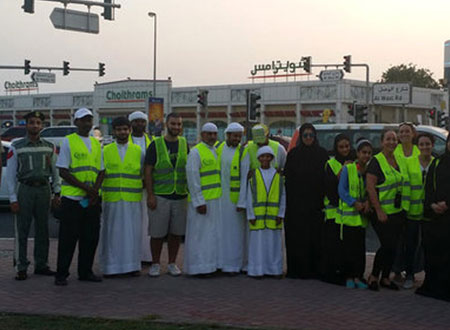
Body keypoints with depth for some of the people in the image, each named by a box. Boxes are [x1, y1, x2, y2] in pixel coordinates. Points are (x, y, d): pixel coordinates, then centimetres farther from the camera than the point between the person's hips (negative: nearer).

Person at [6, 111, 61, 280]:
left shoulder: (49, 147, 9)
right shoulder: (16, 147, 0)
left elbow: (55, 171, 15)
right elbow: (10, 175, -1)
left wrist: (57, 192, 8)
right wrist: (13, 199, -7)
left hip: (44, 190, 3)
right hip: (24, 189, -3)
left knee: (42, 230, 7)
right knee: (22, 231, -2)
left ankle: (41, 265, 17)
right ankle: (21, 268, 4)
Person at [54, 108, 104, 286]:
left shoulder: (96, 143, 14)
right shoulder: (68, 141, -2)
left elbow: (101, 171, 14)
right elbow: (63, 171, -8)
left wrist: (95, 191, -5)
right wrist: (85, 188, -13)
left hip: (92, 200, 5)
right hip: (72, 198, -5)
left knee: (90, 237, 7)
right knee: (68, 238, -2)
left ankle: (85, 271, 18)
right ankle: (61, 274, 6)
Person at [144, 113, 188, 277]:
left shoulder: (184, 144, 8)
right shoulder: (155, 144, -3)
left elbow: (189, 169, 14)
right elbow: (148, 171, -4)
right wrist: (150, 195, -10)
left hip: (180, 196, 3)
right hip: (160, 196, -3)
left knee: (176, 232, 8)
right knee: (157, 233, 2)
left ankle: (172, 263, 19)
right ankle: (155, 264, 14)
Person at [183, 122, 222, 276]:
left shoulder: (216, 151, 14)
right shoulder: (196, 152, -11)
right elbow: (192, 178, -16)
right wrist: (199, 202, -19)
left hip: (215, 199, 8)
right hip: (201, 200, -8)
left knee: (211, 233, 13)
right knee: (199, 233, -2)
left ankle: (209, 264, 21)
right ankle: (198, 267, 5)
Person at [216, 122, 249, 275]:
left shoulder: (243, 153, -6)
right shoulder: (218, 149, 4)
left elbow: (245, 179, -9)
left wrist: (242, 202, -13)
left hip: (235, 197, -3)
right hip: (219, 197, 3)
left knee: (234, 229, 2)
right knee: (220, 229, 8)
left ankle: (234, 264, 11)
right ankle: (220, 262, 17)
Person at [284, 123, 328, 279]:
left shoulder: (322, 153, 6)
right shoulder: (293, 153, 6)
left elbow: (327, 178, 6)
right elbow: (288, 177, 3)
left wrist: (324, 198, -3)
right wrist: (289, 200, -4)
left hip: (315, 202, 0)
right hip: (297, 202, 0)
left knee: (315, 236, 0)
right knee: (297, 236, -1)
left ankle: (314, 269, 7)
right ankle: (297, 269, 6)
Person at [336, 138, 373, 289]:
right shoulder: (347, 169, -2)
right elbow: (342, 190, -5)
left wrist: (368, 202, -11)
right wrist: (354, 203, -17)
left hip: (362, 216, 4)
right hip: (348, 214, -3)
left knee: (360, 247, 3)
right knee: (348, 247, -2)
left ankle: (358, 276, 8)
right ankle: (348, 277, 6)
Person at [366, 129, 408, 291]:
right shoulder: (376, 161, -11)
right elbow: (370, 187, -14)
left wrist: (404, 207, 13)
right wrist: (379, 211, -18)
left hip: (397, 211, 7)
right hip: (382, 212, -7)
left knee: (393, 246, 9)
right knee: (388, 245, -9)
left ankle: (385, 278, 21)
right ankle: (373, 276, 9)